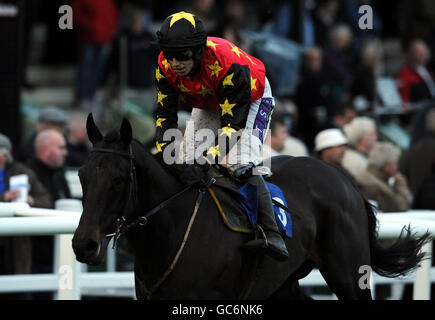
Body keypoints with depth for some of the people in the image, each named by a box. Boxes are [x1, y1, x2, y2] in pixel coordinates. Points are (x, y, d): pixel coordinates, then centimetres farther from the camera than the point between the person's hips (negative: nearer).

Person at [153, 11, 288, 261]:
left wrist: (209, 160, -49)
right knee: (187, 164, -6)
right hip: (208, 104, 6)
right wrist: (166, 155, -31)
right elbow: (165, 115, -16)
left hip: (252, 98, -6)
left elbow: (233, 122, -38)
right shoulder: (165, 67, -25)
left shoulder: (228, 64, -42)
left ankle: (273, 237, -31)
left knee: (241, 165, -26)